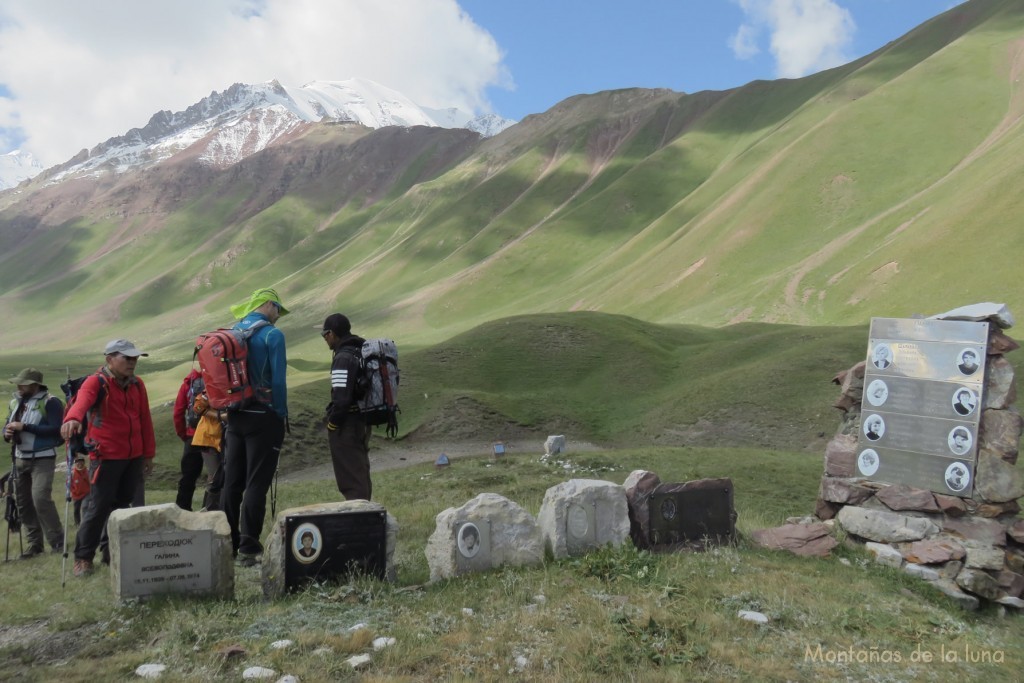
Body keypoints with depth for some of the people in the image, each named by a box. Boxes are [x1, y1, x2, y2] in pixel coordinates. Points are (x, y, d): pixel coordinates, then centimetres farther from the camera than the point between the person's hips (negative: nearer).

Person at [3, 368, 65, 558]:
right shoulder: (15, 402, 12)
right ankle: (34, 543, 18)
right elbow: (8, 424, 19)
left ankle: (57, 541, -7)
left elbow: (55, 429, -20)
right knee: (23, 502, 8)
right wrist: (7, 432, -6)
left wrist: (25, 427, -23)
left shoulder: (50, 402, -11)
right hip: (20, 459, 7)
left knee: (41, 498, -18)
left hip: (42, 459, -7)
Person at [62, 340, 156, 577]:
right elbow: (82, 401, -33)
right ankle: (83, 557, 11)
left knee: (123, 503, 15)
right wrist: (73, 418, -56)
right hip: (106, 457, -6)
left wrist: (149, 453, 13)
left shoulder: (137, 385, 8)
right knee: (98, 506, -3)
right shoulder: (95, 382, -10)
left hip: (134, 457, 6)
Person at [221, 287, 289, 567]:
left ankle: (227, 544, 18)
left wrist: (229, 409, 15)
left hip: (235, 417, 7)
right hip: (263, 417, -6)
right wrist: (282, 414, -5)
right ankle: (248, 548, -2)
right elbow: (278, 380, -14)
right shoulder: (272, 335, -9)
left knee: (232, 482, 11)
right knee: (256, 484, -3)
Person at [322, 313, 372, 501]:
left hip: (347, 425, -9)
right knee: (361, 473, 20)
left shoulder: (343, 358, -19)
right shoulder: (364, 351, 8)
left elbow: (341, 399, -26)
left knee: (350, 478, -1)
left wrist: (332, 422, -12)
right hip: (364, 421, 9)